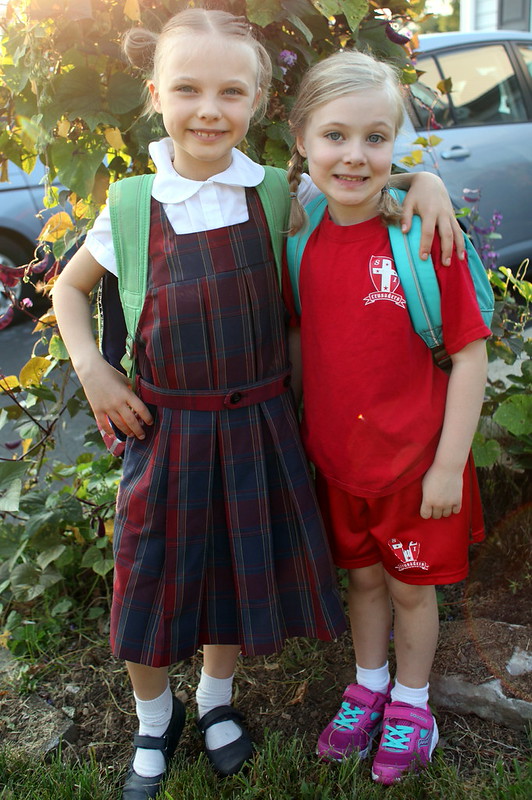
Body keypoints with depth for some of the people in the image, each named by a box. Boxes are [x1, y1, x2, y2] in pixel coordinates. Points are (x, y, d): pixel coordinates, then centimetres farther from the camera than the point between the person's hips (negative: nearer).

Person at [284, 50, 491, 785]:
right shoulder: (301, 238, -5)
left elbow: (470, 351, -15)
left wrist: (449, 464, -15)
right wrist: (301, 432, 8)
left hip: (415, 461, -3)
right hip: (336, 458, 4)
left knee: (411, 584, 15)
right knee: (362, 574, 22)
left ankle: (411, 702, 40)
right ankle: (368, 687, 46)